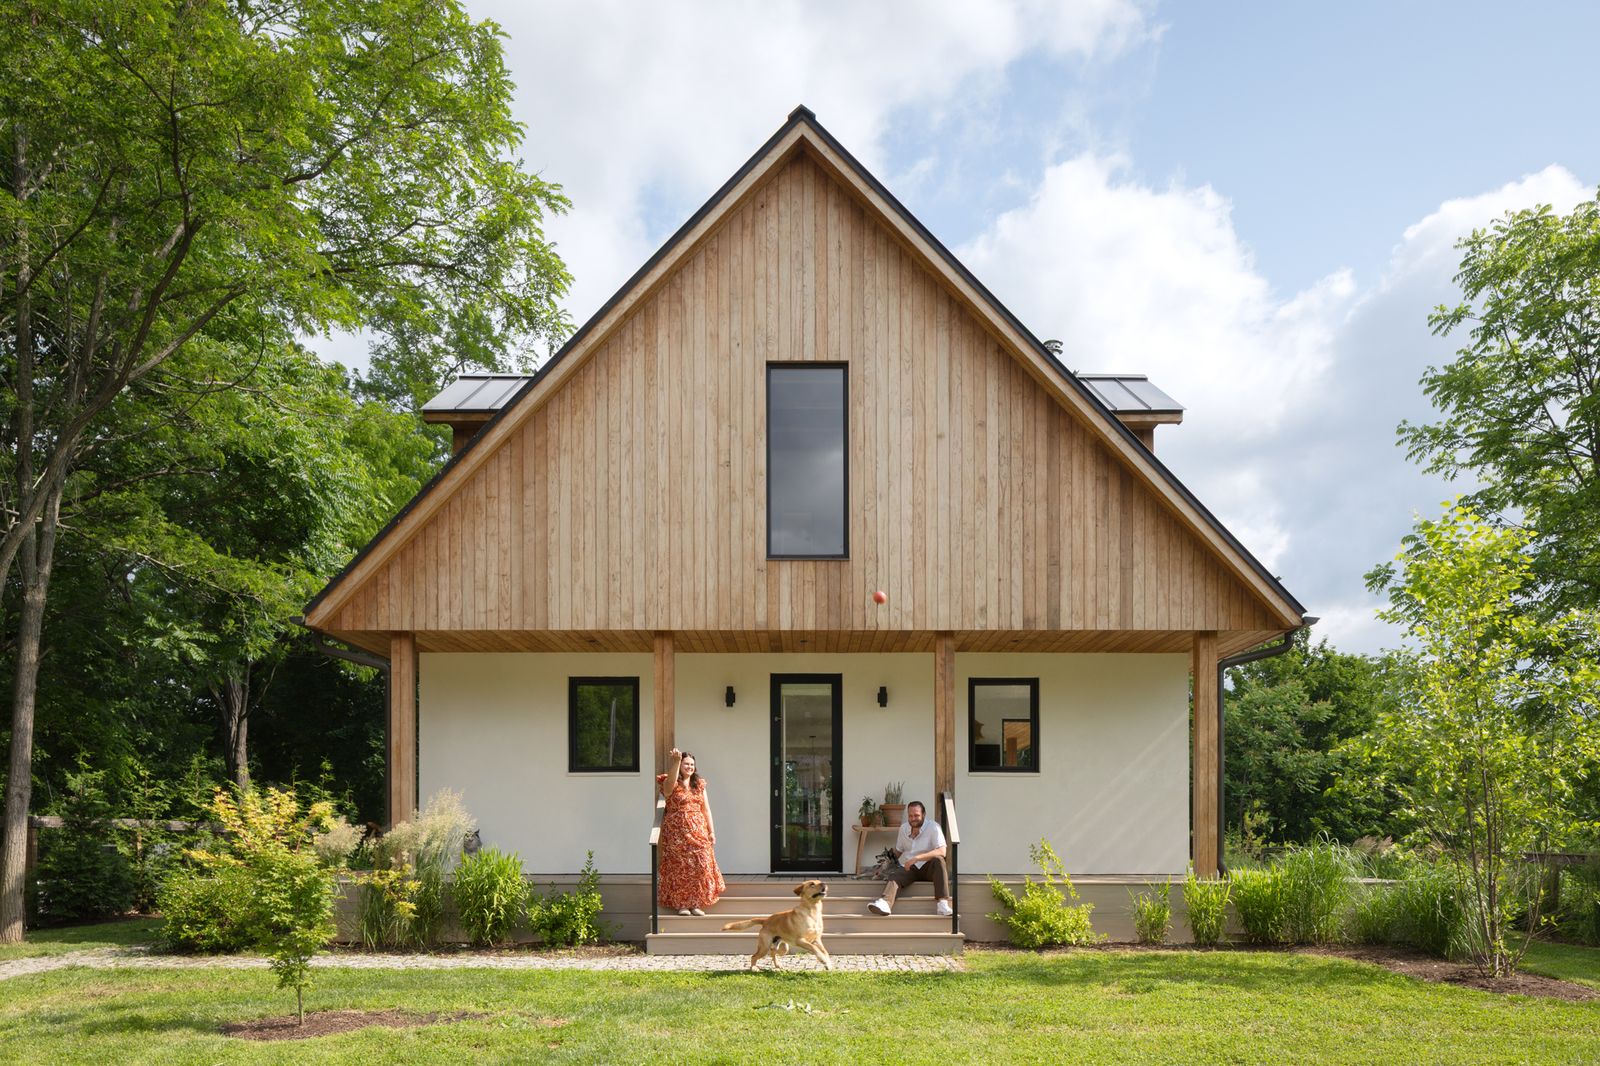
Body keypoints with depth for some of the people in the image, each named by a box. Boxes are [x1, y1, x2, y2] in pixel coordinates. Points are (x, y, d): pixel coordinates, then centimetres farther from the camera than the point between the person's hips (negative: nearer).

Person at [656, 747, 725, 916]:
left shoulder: (699, 784, 13)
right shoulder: (671, 785, -2)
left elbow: (706, 809, 12)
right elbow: (671, 781, -28)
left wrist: (711, 831, 6)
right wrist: (675, 762, -44)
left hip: (698, 831, 4)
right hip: (677, 831, -4)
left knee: (701, 865, -2)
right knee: (680, 867, -2)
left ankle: (696, 903, 7)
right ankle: (681, 903, 8)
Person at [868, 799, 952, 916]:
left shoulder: (933, 827, -7)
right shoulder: (904, 828, 10)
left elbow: (941, 852, -22)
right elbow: (898, 851, 23)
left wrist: (917, 858, -31)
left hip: (927, 867, -3)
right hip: (907, 867, 3)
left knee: (938, 860, -35)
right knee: (894, 876, -28)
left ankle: (942, 903, -44)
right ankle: (885, 903, -59)